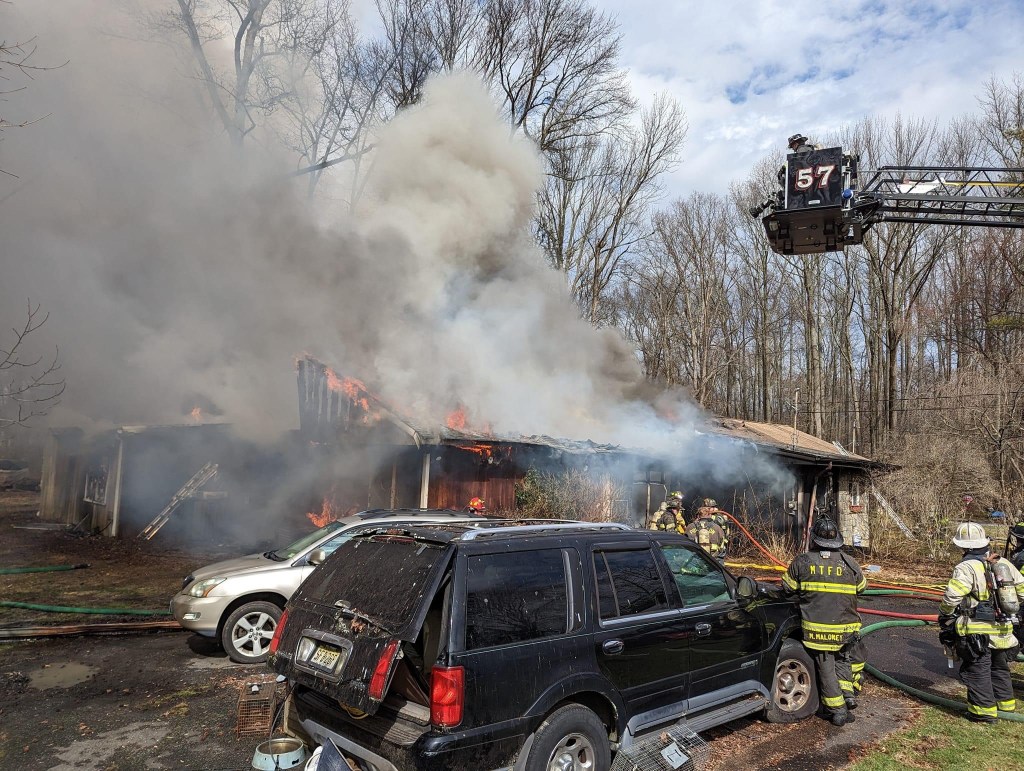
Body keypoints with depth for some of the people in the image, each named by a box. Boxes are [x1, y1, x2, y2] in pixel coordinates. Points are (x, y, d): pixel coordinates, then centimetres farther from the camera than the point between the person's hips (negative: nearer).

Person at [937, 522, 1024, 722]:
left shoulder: (966, 568, -18)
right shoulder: (1004, 564, 3)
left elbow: (952, 597, -24)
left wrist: (944, 616, -6)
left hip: (976, 630, -7)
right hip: (1002, 629, 7)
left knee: (978, 670, 6)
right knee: (1000, 668, 24)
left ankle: (985, 709, 11)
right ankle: (1005, 702, 37)